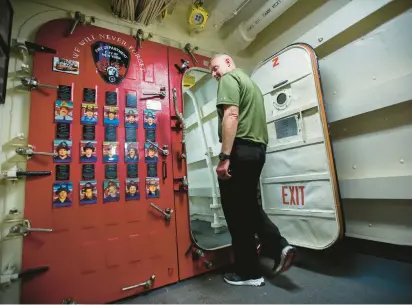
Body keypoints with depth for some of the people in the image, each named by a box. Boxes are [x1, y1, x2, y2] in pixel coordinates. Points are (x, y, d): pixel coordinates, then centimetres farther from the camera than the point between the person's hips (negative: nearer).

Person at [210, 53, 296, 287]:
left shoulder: (229, 79, -1)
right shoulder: (251, 83, 28)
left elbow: (231, 116, -17)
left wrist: (225, 157, -21)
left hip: (240, 150, -10)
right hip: (258, 150, 10)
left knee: (236, 211, 0)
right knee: (250, 205, 20)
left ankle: (248, 272, 14)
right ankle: (279, 247, 12)